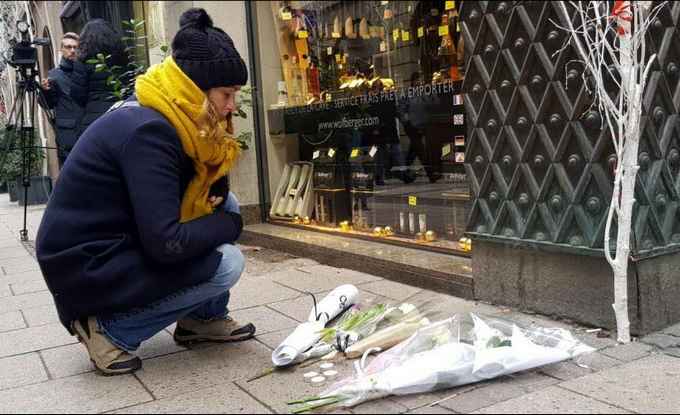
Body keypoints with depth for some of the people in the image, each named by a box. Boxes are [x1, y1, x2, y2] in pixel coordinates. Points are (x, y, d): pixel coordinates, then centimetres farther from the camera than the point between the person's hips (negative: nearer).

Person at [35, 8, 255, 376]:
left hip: (114, 244, 9)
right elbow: (166, 244, -29)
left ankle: (203, 318, 13)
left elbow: (214, 191, 11)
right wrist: (229, 225, -13)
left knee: (227, 205, 6)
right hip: (87, 271, -9)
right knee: (227, 264, -16)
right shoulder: (148, 131, -26)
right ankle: (109, 329, -5)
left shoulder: (166, 117, 2)